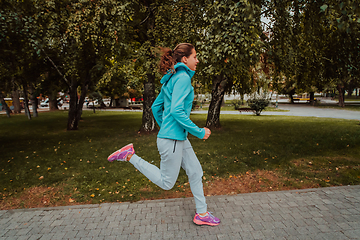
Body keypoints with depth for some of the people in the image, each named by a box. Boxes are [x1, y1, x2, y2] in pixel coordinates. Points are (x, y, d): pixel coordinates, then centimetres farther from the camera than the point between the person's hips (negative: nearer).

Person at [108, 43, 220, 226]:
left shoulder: (171, 79, 14)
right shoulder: (183, 77, -16)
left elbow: (156, 107, 17)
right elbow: (177, 111, -26)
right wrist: (199, 132, -17)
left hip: (180, 138, 10)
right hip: (171, 140, -10)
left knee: (195, 172, 15)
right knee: (166, 183, 7)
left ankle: (202, 214, 28)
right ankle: (130, 156, 7)